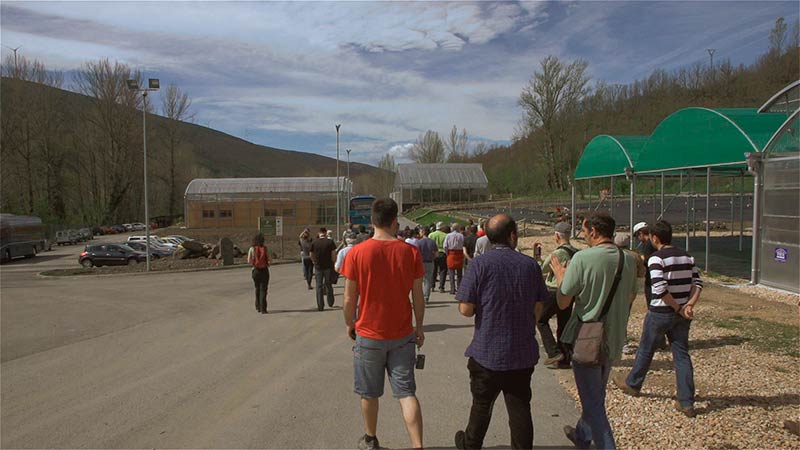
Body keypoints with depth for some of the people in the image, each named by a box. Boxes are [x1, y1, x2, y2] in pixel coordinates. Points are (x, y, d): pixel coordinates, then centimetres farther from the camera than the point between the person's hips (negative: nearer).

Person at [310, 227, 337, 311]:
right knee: (328, 285, 14)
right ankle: (330, 303, 23)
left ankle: (320, 306, 4)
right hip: (328, 266, -1)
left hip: (318, 267, 1)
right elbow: (334, 255, -8)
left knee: (319, 286, 6)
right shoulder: (330, 242, -7)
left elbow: (311, 256, 4)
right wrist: (332, 263, 7)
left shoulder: (314, 243, -1)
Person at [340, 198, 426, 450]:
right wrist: (419, 327, 11)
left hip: (369, 334, -1)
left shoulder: (356, 253, -12)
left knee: (369, 394, 17)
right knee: (406, 393, 8)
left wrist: (349, 324, 10)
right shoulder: (410, 252, -8)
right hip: (402, 335, 1)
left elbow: (350, 298, -7)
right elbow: (418, 296, -2)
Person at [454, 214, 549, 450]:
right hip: (523, 352, 2)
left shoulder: (480, 264, -14)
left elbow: (466, 309, -16)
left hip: (487, 352, -2)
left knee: (482, 404, 17)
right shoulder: (531, 264, -2)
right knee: (520, 407, 11)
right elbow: (538, 308, 5)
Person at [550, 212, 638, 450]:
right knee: (596, 395, 26)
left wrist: (560, 276, 1)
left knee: (592, 403, 5)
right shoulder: (629, 260, -2)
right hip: (614, 340, 7)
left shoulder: (582, 258, -21)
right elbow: (631, 297, 14)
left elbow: (562, 302, -15)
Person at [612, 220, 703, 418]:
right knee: (682, 354, 8)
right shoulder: (687, 256, 7)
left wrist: (678, 309, -13)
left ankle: (632, 384, 33)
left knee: (645, 350, 13)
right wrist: (688, 305, -7)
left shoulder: (656, 258, -15)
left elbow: (661, 289, -23)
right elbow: (697, 282, 2)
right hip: (682, 315, 6)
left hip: (660, 313, -5)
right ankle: (687, 403, 7)